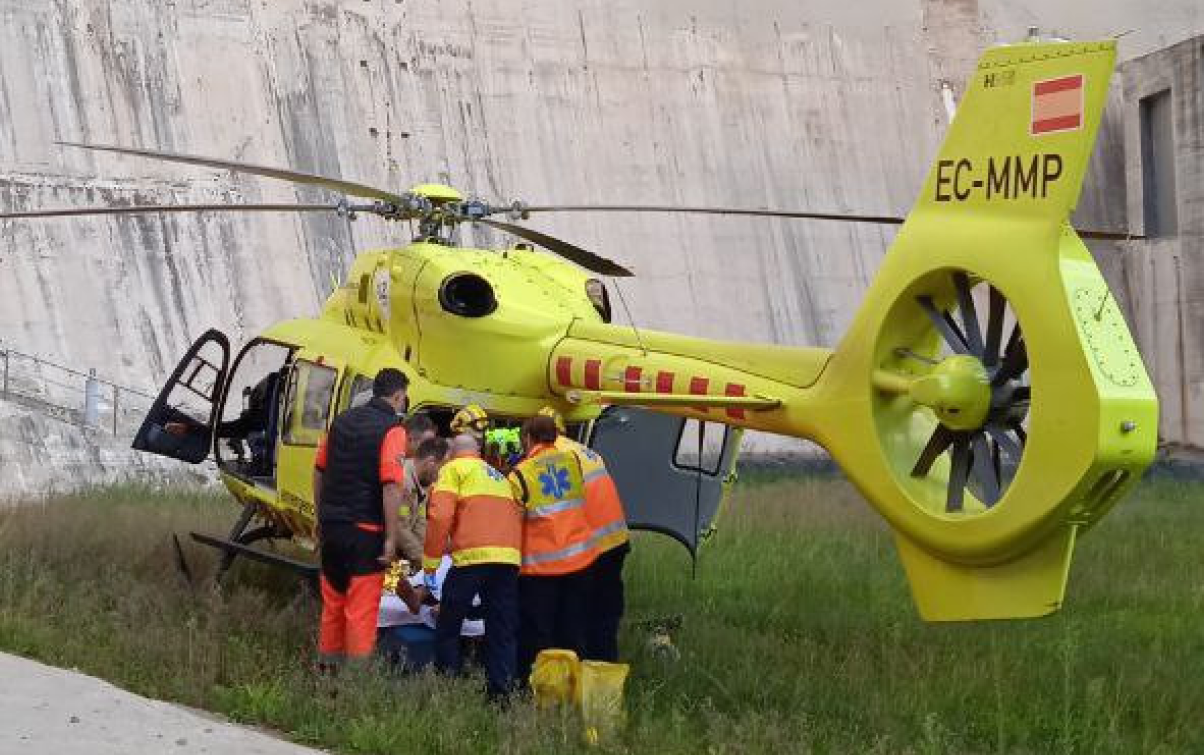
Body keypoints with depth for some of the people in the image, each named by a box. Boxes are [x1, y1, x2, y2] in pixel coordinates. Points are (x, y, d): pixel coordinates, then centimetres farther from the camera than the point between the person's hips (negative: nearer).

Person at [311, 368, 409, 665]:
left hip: (332, 528, 7)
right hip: (365, 530, -7)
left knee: (333, 602, 17)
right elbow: (391, 487, -19)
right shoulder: (392, 430, -12)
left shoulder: (342, 420, 10)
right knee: (361, 609, -2)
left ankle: (327, 665, 24)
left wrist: (320, 518, 24)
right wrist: (391, 538, -16)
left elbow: (319, 471, 16)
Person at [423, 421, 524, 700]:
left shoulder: (453, 469, 12)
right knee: (502, 632, 6)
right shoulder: (500, 477, 30)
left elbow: (440, 515, -2)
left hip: (472, 556, -5)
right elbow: (518, 517, 25)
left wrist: (430, 562, 2)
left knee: (447, 627, 7)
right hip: (510, 558, 5)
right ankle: (501, 693, 0)